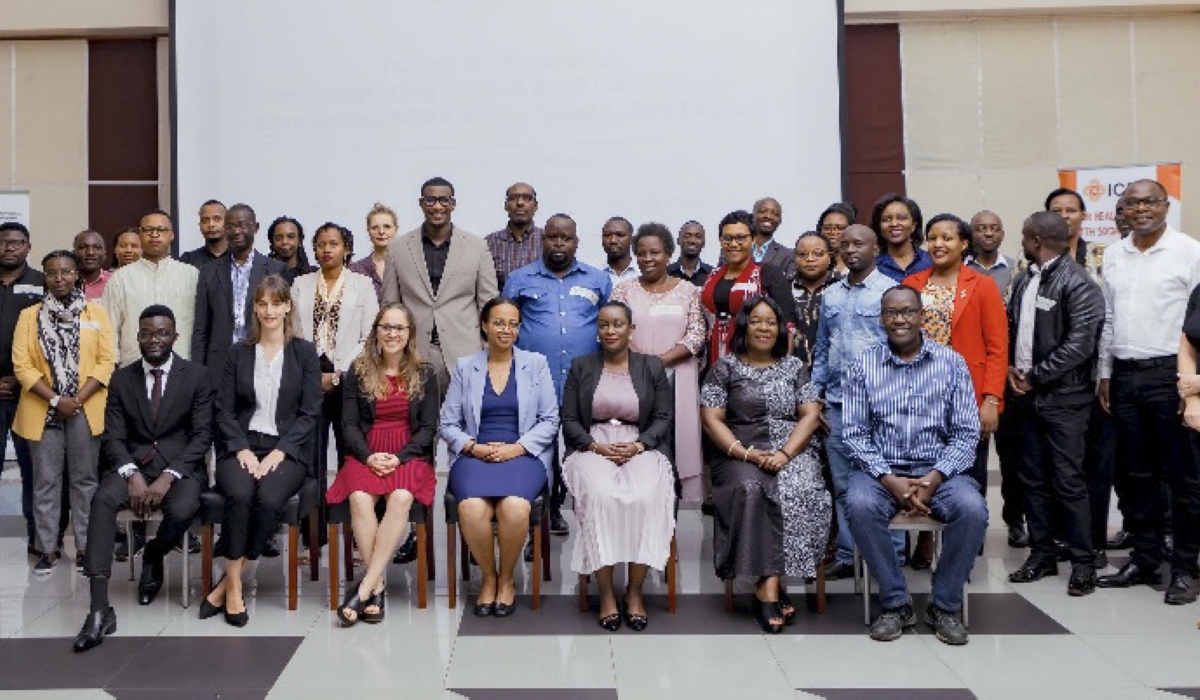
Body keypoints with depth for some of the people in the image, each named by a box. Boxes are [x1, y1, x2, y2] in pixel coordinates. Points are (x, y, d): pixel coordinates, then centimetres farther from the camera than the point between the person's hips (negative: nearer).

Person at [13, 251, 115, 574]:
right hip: (43, 410, 0)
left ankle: (84, 547, 11)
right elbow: (22, 365, -2)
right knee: (46, 481, 3)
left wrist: (78, 399, -12)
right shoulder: (30, 315, 6)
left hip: (85, 410, 0)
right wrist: (56, 400, -13)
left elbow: (106, 360, -1)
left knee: (84, 479, 4)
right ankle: (47, 549, 11)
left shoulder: (96, 312, 5)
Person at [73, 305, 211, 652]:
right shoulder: (121, 379, 9)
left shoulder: (197, 376, 2)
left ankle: (154, 556, 5)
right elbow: (113, 437, 4)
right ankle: (99, 609, -33)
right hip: (133, 463, 2)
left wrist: (168, 477, -18)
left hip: (180, 465, -2)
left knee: (181, 510, -34)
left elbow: (201, 435, -4)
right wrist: (131, 474, -16)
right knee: (102, 499, -30)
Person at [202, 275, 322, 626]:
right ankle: (234, 588, -21)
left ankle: (228, 582, -16)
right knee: (239, 495, -31)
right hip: (243, 446, 1)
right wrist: (242, 449, -9)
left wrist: (278, 453, -11)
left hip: (287, 449, -1)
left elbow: (309, 413, 1)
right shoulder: (239, 352, 12)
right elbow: (224, 409, 7)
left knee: (269, 499, -31)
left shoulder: (304, 352, 6)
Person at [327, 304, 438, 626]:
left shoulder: (424, 374, 10)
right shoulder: (358, 371, 11)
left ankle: (364, 589, -32)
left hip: (409, 456, 0)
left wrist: (399, 458, -11)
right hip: (365, 455, 1)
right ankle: (377, 588, -26)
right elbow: (349, 424, 7)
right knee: (360, 498, -33)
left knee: (401, 498, -34)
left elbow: (428, 427, 5)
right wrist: (368, 456, -12)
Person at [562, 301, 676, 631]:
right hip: (592, 448, 0)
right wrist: (596, 446, -9)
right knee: (600, 496, -34)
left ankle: (635, 590, -18)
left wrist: (638, 446, -9)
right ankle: (606, 592, -23)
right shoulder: (581, 366, 14)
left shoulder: (652, 367, 14)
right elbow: (569, 419, 9)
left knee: (647, 498, -32)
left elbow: (663, 418, 9)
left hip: (640, 448, 0)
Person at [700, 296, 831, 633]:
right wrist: (744, 453, -14)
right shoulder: (725, 367, 10)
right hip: (741, 455, -1)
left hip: (793, 451, 2)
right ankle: (773, 586, -31)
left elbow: (811, 415, 6)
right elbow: (711, 419, 1)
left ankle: (767, 586, -28)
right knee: (750, 489, -35)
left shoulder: (794, 367, 16)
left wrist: (785, 453, -12)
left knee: (798, 491, -32)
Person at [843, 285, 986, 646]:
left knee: (972, 508, -29)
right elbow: (855, 434, -1)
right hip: (881, 468, 0)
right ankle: (895, 603, -12)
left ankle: (945, 606, -6)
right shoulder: (863, 366, 4)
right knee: (860, 504, -32)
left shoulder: (951, 362, 4)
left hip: (938, 469, 0)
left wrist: (934, 479, -15)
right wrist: (889, 480, -16)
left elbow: (967, 433, 0)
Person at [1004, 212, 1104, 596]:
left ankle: (1083, 561, 9)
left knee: (1068, 481, -3)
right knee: (1033, 479, 11)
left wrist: (1035, 377, -14)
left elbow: (1080, 343, -19)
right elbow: (1010, 328, 17)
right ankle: (1042, 554, 22)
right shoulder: (1024, 281, 13)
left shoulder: (1077, 283, -12)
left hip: (1063, 399, -7)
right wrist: (1011, 368, 0)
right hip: (1027, 396, 7)